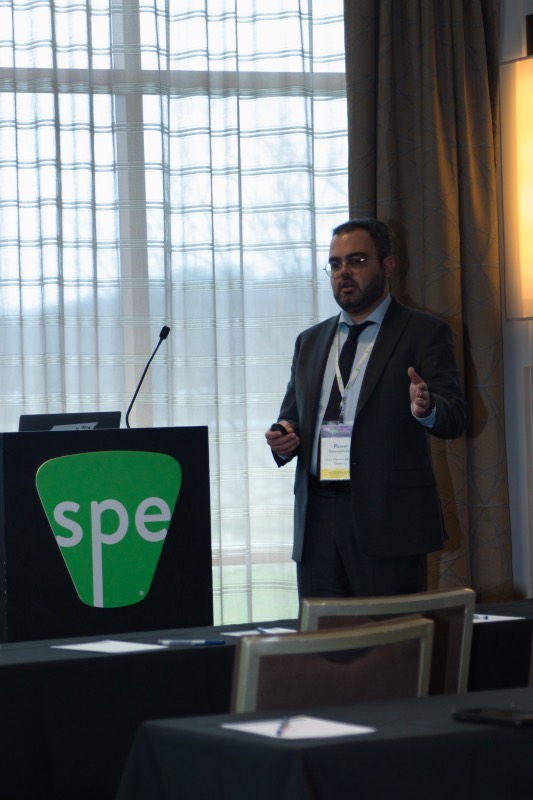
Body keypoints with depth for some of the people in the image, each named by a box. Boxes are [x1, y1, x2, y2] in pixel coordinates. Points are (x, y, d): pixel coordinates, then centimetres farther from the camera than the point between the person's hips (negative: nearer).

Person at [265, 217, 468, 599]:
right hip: (316, 520, 5)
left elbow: (455, 416, -7)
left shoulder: (425, 333, 3)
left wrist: (426, 409, -29)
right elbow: (291, 414, 23)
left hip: (389, 519, -5)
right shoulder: (310, 341, 19)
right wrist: (283, 437, 0)